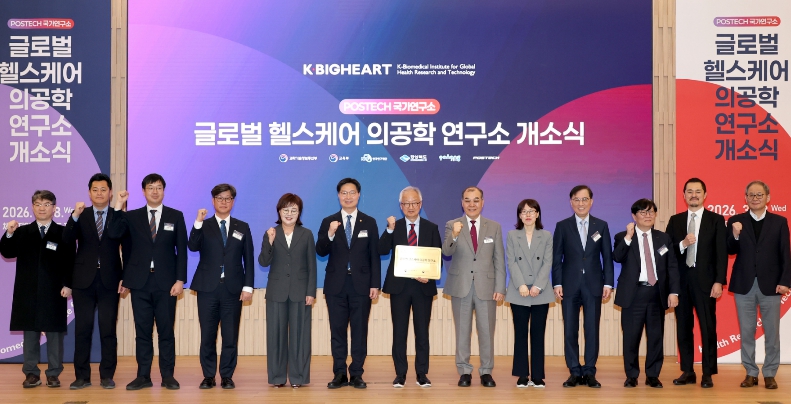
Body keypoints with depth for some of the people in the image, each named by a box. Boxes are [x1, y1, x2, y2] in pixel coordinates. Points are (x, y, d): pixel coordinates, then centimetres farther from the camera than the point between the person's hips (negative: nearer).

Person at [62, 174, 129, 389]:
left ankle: (107, 376, 9)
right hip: (84, 280, 1)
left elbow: (128, 248, 4)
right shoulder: (80, 216, 6)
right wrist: (75, 215, -23)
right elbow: (67, 240, -9)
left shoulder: (119, 216, 3)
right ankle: (82, 376, 11)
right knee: (82, 329, 4)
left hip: (110, 281, -1)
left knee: (108, 329, 2)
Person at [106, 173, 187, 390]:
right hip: (140, 282, 1)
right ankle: (143, 376, 10)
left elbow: (181, 249, 2)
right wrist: (118, 207, -15)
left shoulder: (176, 216, 5)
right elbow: (113, 233, -9)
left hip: (166, 282, -1)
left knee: (166, 330, 2)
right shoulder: (132, 217, 8)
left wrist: (180, 279, -5)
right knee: (142, 331, 5)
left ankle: (167, 376, 8)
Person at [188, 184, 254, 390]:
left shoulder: (242, 227, 9)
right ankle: (208, 376, 12)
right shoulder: (204, 226, 6)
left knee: (230, 336, 2)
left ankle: (227, 376, 10)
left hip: (233, 289, 1)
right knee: (207, 335, 3)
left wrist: (248, 286, -1)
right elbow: (192, 247, -13)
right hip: (208, 288, -1)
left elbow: (248, 259, 7)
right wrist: (198, 223, -24)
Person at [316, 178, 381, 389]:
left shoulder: (369, 222, 5)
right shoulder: (328, 222, 5)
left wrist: (375, 284, -3)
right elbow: (320, 252, -3)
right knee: (337, 330, 4)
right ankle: (340, 374, 11)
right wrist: (330, 234, -21)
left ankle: (357, 374, 9)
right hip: (336, 284, 1)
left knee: (359, 330, 2)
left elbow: (374, 255, 3)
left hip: (361, 284, 0)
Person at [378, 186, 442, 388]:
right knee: (399, 331, 3)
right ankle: (400, 374, 11)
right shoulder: (394, 227, 6)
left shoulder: (431, 228, 6)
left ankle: (422, 374, 12)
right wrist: (390, 229, -19)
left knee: (422, 332, 5)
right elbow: (382, 250, -7)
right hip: (399, 285, 0)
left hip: (423, 286, 0)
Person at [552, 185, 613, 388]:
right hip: (570, 286, 0)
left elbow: (607, 257, 6)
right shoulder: (562, 226, 4)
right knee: (570, 331, 2)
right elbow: (556, 258, 3)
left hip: (593, 285, 0)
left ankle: (589, 373, 9)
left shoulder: (601, 226, 7)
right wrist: (557, 284, -5)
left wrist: (608, 283, -2)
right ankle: (574, 372, 10)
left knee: (592, 330, 1)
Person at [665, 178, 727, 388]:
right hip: (681, 280, 3)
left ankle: (707, 374, 6)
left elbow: (721, 253, -3)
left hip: (705, 280, -3)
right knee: (683, 327, 7)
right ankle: (687, 371, 15)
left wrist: (719, 281, -10)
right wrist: (682, 244, -14)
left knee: (708, 327, -1)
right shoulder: (675, 221, 10)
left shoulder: (716, 220, 2)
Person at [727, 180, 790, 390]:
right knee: (746, 332, 6)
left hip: (770, 285, -1)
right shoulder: (736, 221, 4)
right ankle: (751, 373, 15)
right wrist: (735, 236, -18)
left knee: (771, 332, 4)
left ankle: (769, 374, 13)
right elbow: (729, 251, 0)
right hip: (744, 285, 1)